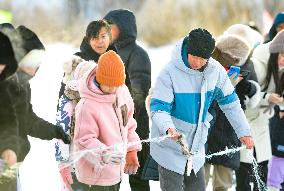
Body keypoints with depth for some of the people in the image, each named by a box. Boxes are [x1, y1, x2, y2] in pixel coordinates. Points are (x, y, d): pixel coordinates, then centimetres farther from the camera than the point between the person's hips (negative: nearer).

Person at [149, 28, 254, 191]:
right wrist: (169, 128, -42)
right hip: (171, 147, -5)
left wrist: (244, 131, 6)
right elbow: (158, 108, -22)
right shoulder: (170, 72, -19)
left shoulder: (216, 70, -5)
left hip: (197, 146, 5)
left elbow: (230, 102, 8)